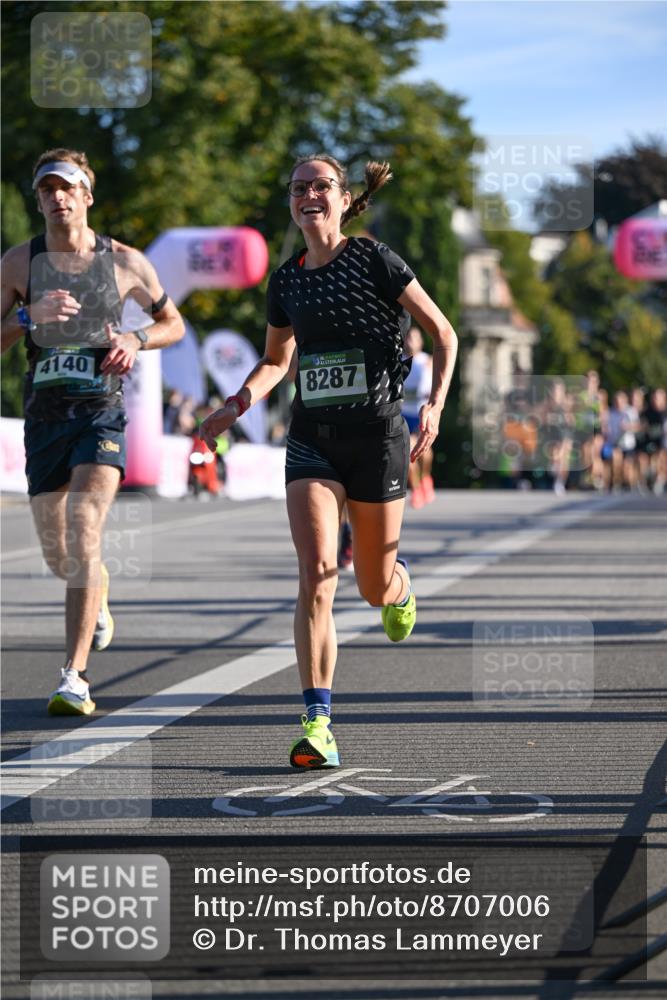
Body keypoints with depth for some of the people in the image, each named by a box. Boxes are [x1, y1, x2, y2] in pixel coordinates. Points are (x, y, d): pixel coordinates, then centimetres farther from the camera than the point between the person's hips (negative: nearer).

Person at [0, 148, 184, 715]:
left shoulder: (125, 262, 1)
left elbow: (173, 323, 13)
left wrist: (136, 341, -7)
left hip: (103, 414, -3)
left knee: (84, 534, -21)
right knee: (58, 555, 11)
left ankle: (74, 677, -22)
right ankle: (98, 594, 49)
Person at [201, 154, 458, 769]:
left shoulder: (374, 261, -7)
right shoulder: (287, 280, 7)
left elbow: (443, 334, -1)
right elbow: (276, 361, 22)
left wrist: (435, 405, -14)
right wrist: (238, 405, 3)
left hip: (378, 434, -3)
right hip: (312, 437, 3)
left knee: (374, 589, 9)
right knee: (317, 577, -15)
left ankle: (400, 583, 50)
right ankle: (318, 725, -18)